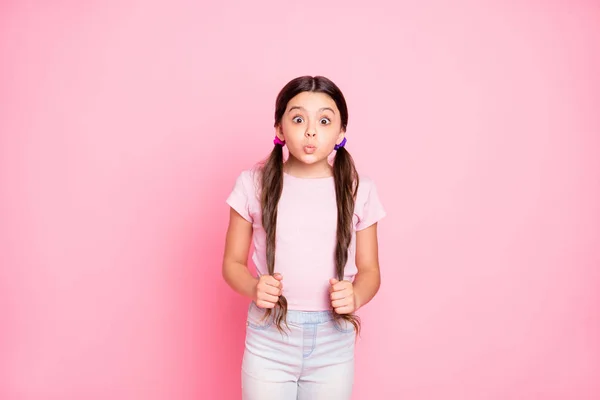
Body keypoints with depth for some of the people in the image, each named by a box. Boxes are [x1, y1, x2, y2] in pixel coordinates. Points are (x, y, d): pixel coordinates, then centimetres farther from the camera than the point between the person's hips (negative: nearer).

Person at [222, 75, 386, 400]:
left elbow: (369, 270, 5)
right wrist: (254, 288, -18)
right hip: (268, 340, -1)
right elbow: (232, 262, 2)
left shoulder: (359, 190, -2)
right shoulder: (254, 184, -5)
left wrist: (355, 296, -16)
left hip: (333, 345, 1)